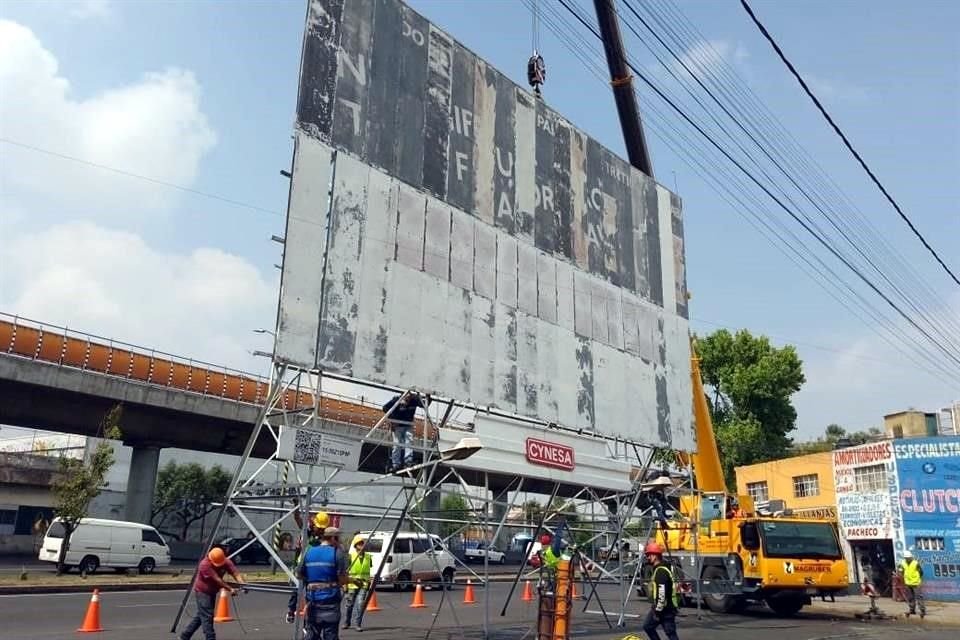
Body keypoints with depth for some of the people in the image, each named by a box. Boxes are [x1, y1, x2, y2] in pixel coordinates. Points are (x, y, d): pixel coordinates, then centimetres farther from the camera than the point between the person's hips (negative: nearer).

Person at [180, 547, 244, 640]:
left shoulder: (226, 562, -13)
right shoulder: (205, 565, -30)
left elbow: (236, 574, -23)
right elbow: (217, 580, -35)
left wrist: (242, 585, -41)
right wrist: (230, 589, -41)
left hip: (212, 592, 7)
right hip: (202, 592, -7)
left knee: (200, 616, 15)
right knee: (207, 617, -12)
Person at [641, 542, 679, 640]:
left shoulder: (661, 571, -21)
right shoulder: (658, 569, 12)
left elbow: (662, 594, -27)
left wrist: (658, 611, -22)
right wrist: (656, 608, 25)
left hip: (666, 609, -10)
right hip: (658, 607, 10)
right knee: (648, 626, 16)